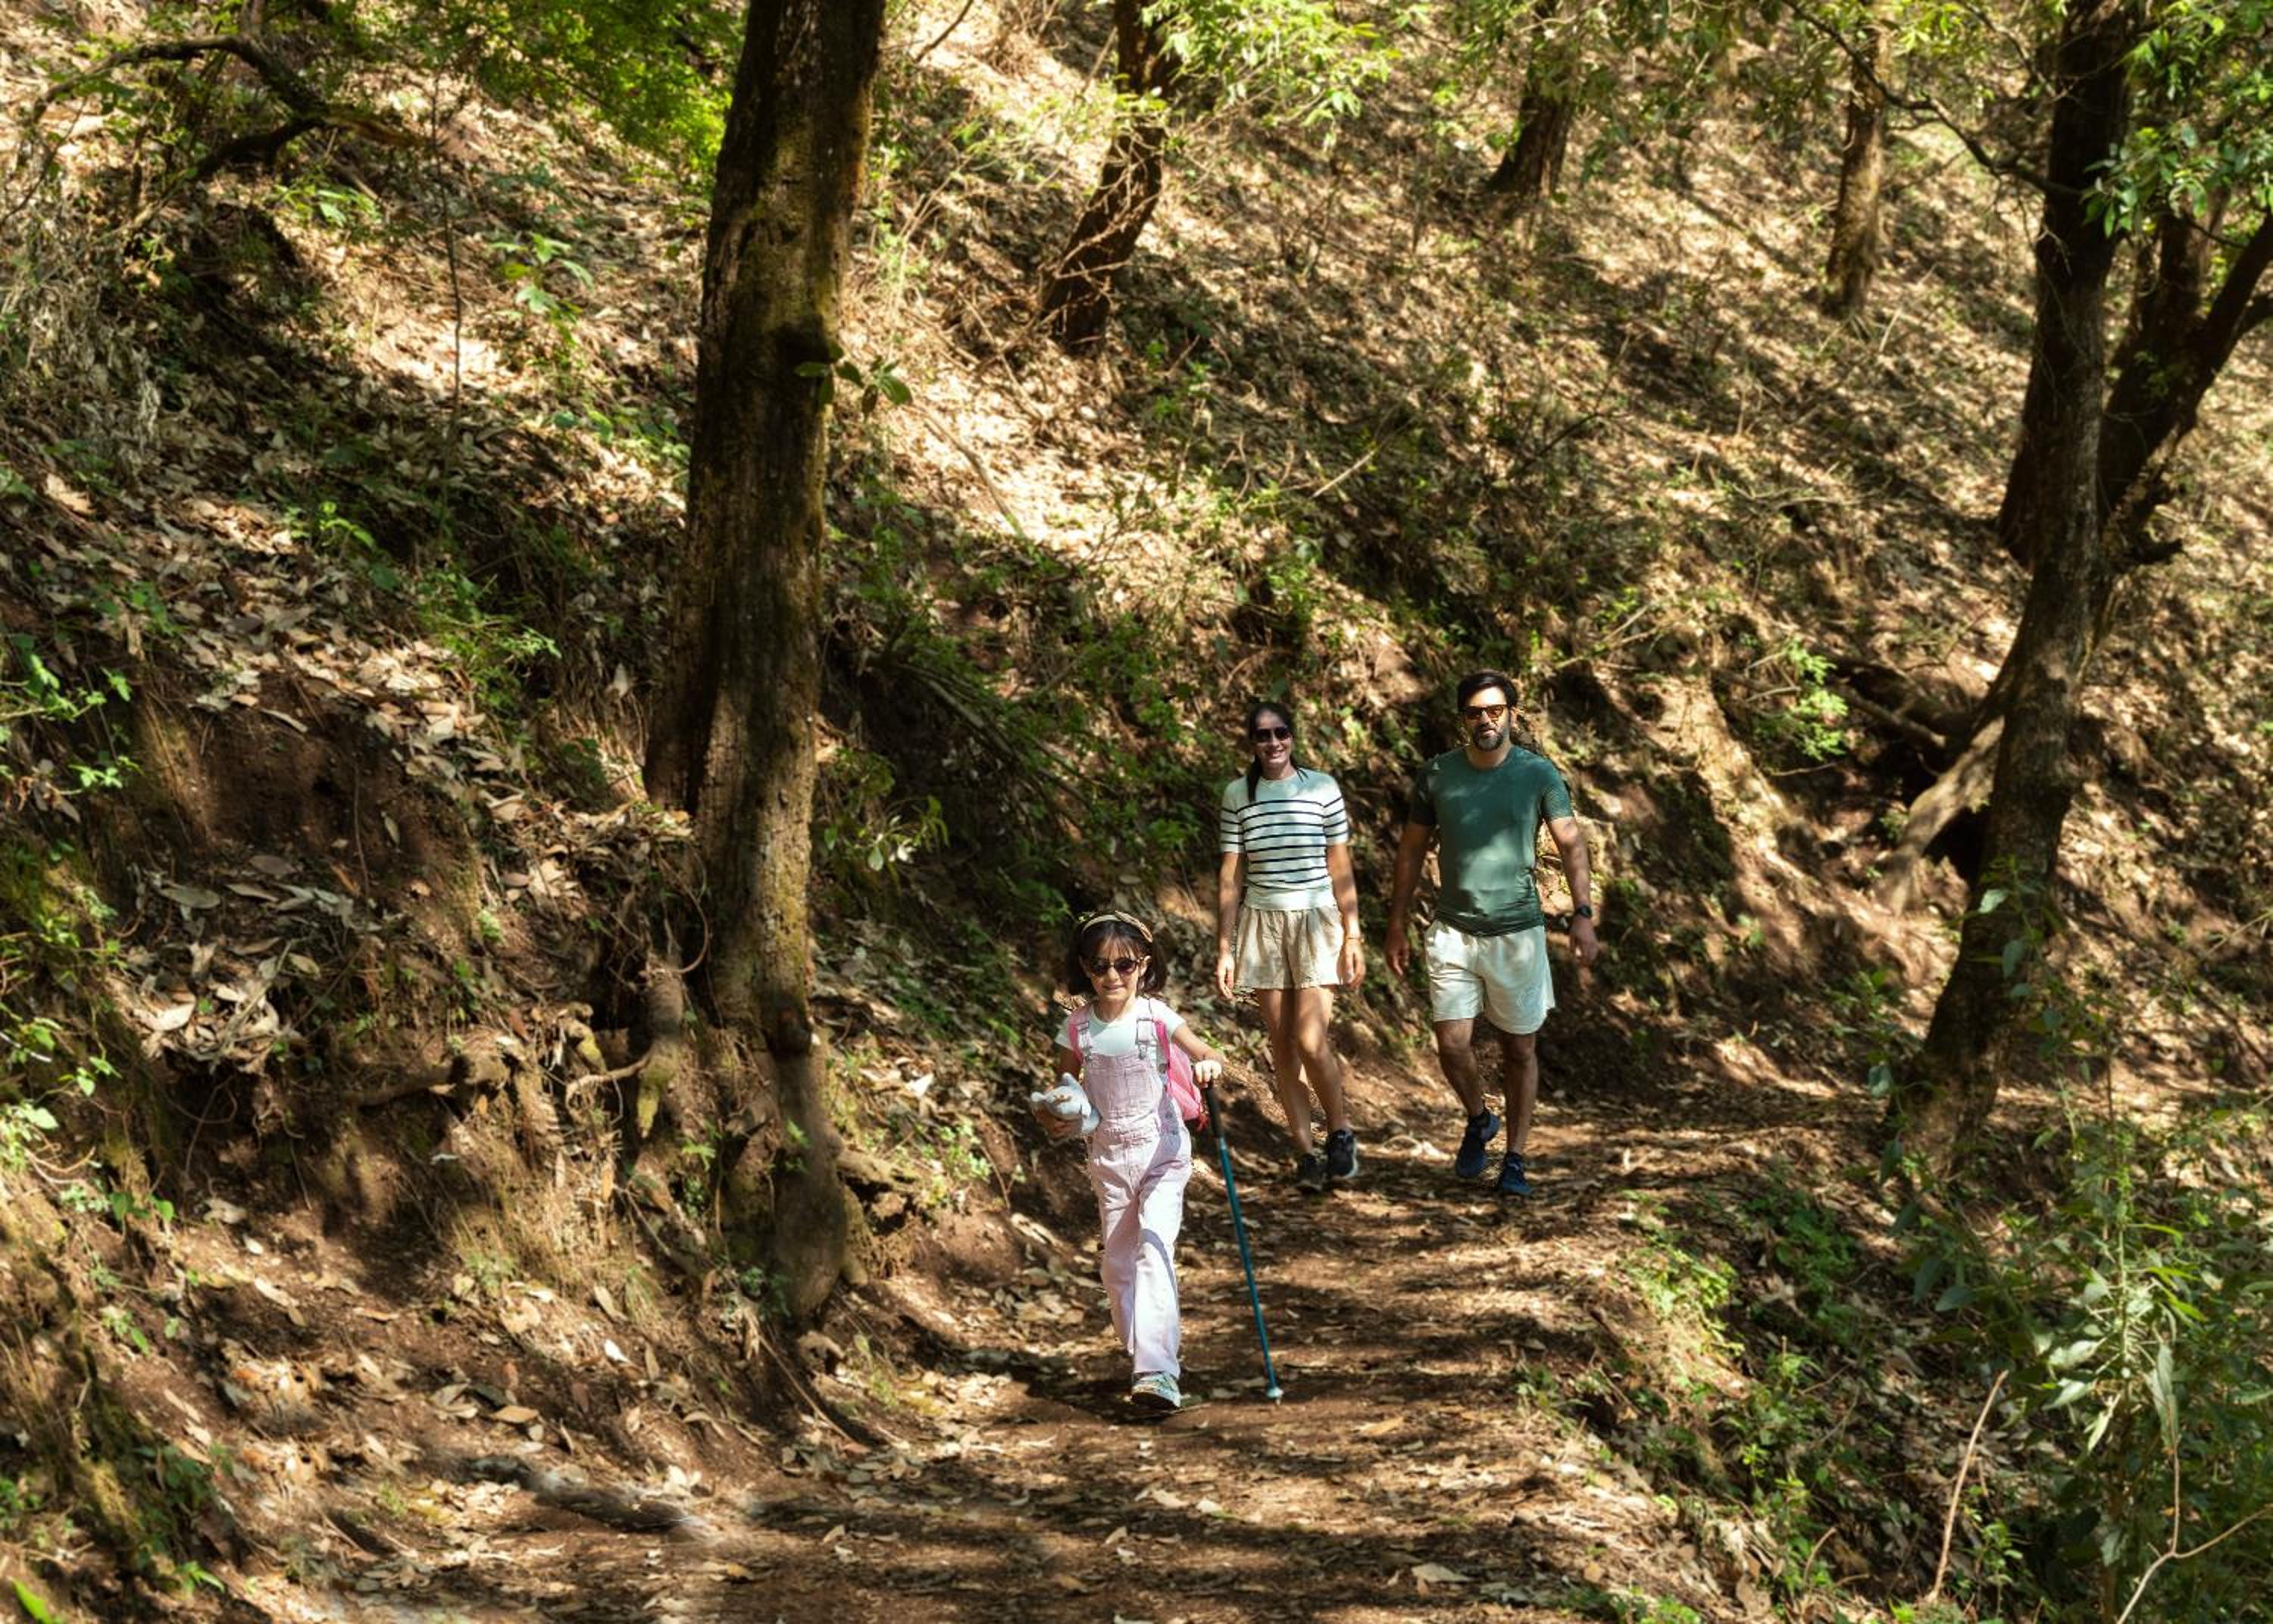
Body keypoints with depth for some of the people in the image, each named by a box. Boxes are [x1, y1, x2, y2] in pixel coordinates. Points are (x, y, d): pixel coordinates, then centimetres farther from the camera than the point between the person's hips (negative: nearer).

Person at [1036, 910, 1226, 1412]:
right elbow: (1063, 1089, 10)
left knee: (1154, 1249, -19)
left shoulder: (1157, 1019, -10)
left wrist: (1209, 1066, -31)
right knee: (1116, 1263, 11)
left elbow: (1210, 1056, -7)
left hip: (1161, 1150, -4)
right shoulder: (1077, 1028, -2)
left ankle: (1159, 1373, -27)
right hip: (1108, 1157, 4)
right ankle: (1150, 1352, 32)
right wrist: (1053, 1118, -12)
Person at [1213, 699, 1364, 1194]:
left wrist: (1353, 937, -1)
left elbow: (1340, 867, 2)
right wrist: (1224, 948, 2)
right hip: (1262, 923, 2)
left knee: (1311, 1040, -14)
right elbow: (1230, 875, 5)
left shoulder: (1322, 788, 0)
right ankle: (1305, 1153, 11)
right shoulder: (1237, 795, 3)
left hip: (1317, 920, -2)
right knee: (1282, 1045, 3)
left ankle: (1341, 1132, 7)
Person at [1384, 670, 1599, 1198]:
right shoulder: (1437, 775, 0)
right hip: (1454, 932, 1)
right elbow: (1412, 850, 9)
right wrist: (1397, 926, 8)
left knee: (1520, 1050, 5)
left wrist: (1582, 914, -15)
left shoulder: (1538, 774, -3)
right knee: (1453, 1045, -7)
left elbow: (1571, 843, -2)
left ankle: (1515, 1160, 18)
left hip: (1518, 932, -1)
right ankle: (1479, 1120, 23)